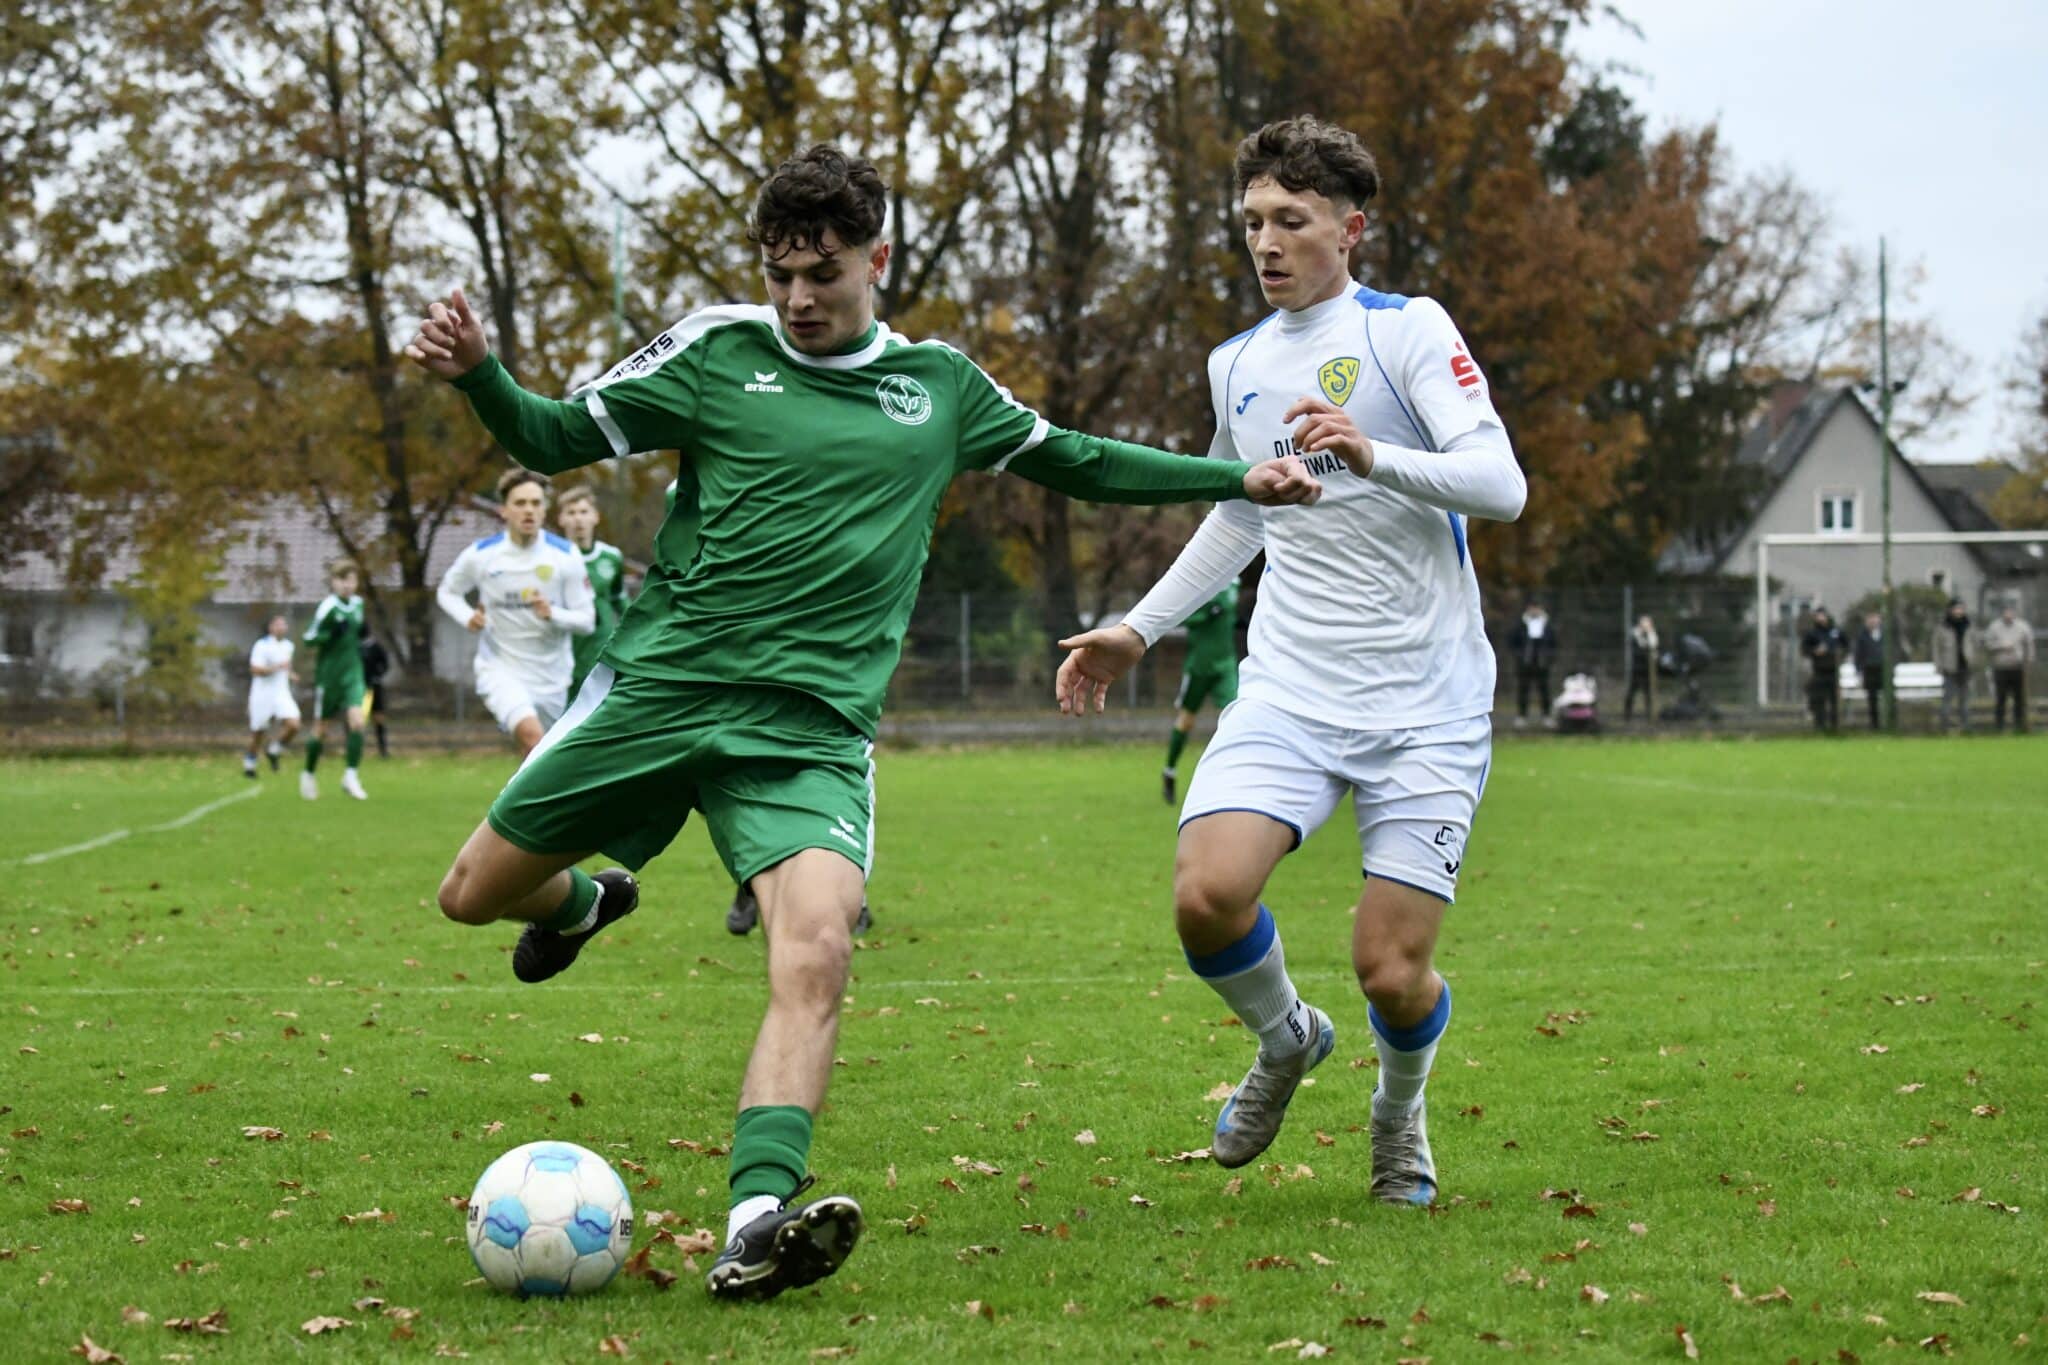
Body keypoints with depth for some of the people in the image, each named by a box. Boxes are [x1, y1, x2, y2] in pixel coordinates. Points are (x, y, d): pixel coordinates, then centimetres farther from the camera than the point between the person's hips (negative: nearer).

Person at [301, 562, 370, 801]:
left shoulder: (357, 604, 6)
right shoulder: (328, 607, -14)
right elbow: (309, 639, -15)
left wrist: (360, 641, 6)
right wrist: (332, 633, -29)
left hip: (352, 673, 4)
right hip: (328, 673, -4)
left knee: (356, 721, -15)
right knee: (321, 729, 7)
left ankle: (351, 776, -10)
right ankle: (309, 774, 28)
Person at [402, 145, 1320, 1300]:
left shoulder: (940, 387, 11)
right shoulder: (717, 350, 4)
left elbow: (1070, 460, 26)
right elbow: (558, 439, 5)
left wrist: (1236, 480, 23)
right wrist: (477, 374, -15)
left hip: (811, 728, 0)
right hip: (658, 686, 1)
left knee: (816, 955, -25)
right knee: (475, 894, 7)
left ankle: (757, 1225, -32)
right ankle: (588, 901, 43)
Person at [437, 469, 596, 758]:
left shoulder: (566, 556, -8)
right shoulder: (480, 555, -8)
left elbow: (586, 620, -5)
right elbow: (447, 593, 10)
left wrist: (553, 615, -26)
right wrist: (467, 617, -12)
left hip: (551, 677, 3)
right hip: (501, 670, -2)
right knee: (531, 734, -29)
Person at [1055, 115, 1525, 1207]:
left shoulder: (1407, 330, -4)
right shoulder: (1237, 366, 14)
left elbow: (1500, 484, -16)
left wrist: (1371, 456, -31)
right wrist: (1138, 630, 27)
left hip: (1425, 705, -4)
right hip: (1287, 693, 4)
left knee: (1393, 974, -8)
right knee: (1207, 896, -20)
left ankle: (1400, 1110, 28)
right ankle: (1284, 1040, 13)